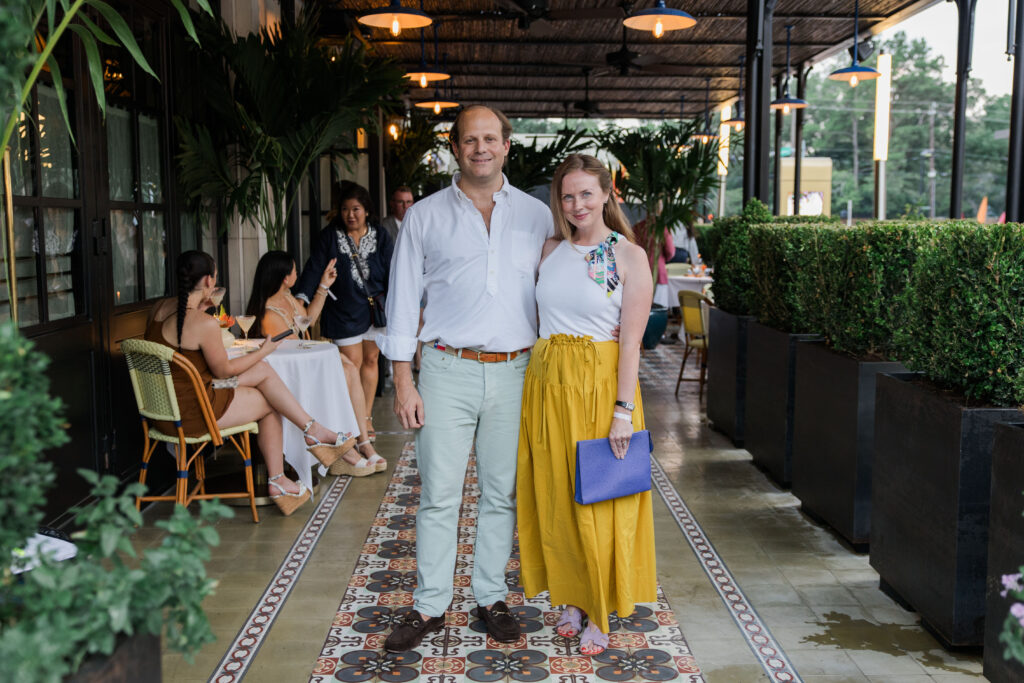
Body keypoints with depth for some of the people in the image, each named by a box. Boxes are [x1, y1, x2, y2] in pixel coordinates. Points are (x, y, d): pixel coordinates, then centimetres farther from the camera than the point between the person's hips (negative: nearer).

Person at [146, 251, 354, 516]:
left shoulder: (160, 307, 2)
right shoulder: (204, 324, -24)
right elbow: (223, 370, -10)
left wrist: (199, 306, 20)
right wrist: (263, 351, 4)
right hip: (189, 414, -9)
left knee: (263, 371, 11)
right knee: (270, 405, 8)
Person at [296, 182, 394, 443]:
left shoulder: (380, 236, 3)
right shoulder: (329, 236, -1)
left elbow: (391, 272, 4)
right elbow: (314, 268, -6)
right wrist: (302, 297, -19)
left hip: (375, 307, 2)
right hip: (344, 311, -2)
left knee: (370, 360, 7)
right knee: (353, 363, -4)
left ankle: (366, 418, 17)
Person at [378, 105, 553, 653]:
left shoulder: (537, 215, 9)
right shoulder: (425, 216, 5)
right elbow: (403, 300, 5)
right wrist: (403, 380, -1)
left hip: (514, 371, 2)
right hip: (447, 369, -1)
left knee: (503, 493, 9)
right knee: (438, 494, 1)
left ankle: (491, 598, 23)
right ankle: (429, 607, 15)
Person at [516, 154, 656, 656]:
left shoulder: (629, 256, -5)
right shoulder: (551, 250, 9)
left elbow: (631, 340, -9)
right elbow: (541, 318, 13)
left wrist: (624, 410, -15)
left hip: (600, 384, -4)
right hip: (546, 383, 5)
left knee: (596, 501, 2)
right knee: (553, 496, 10)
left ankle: (598, 614, 17)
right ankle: (571, 598, 27)